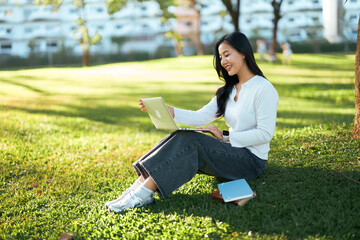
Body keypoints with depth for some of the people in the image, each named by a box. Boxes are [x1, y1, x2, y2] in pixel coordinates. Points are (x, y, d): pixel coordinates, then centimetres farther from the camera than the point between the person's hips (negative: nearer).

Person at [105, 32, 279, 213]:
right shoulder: (229, 90, 15)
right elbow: (201, 117, 5)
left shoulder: (263, 88, -11)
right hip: (232, 151, 7)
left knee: (191, 141, -25)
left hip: (251, 159, -7)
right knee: (181, 136, -15)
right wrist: (168, 111, -8)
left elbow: (265, 134, -17)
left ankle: (143, 194, -27)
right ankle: (141, 185, -24)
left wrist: (225, 137, -18)